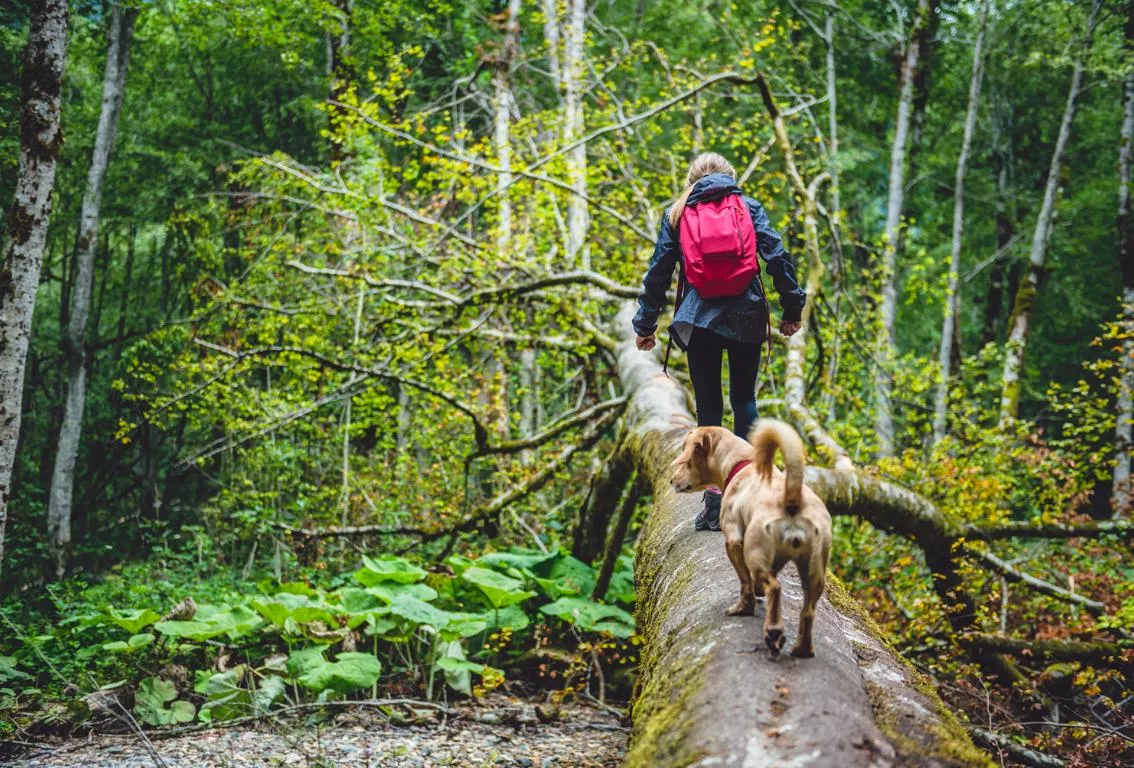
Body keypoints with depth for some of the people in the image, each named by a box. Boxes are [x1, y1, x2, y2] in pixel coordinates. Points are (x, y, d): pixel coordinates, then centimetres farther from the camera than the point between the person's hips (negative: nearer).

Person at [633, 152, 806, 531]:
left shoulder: (676, 214, 8)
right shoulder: (749, 207, 7)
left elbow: (658, 272, 6)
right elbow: (777, 258, -1)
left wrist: (646, 323, 12)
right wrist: (792, 307, 4)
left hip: (698, 320, 0)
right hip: (747, 317, 1)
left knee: (708, 405, 3)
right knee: (743, 398, 15)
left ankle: (714, 498, -3)